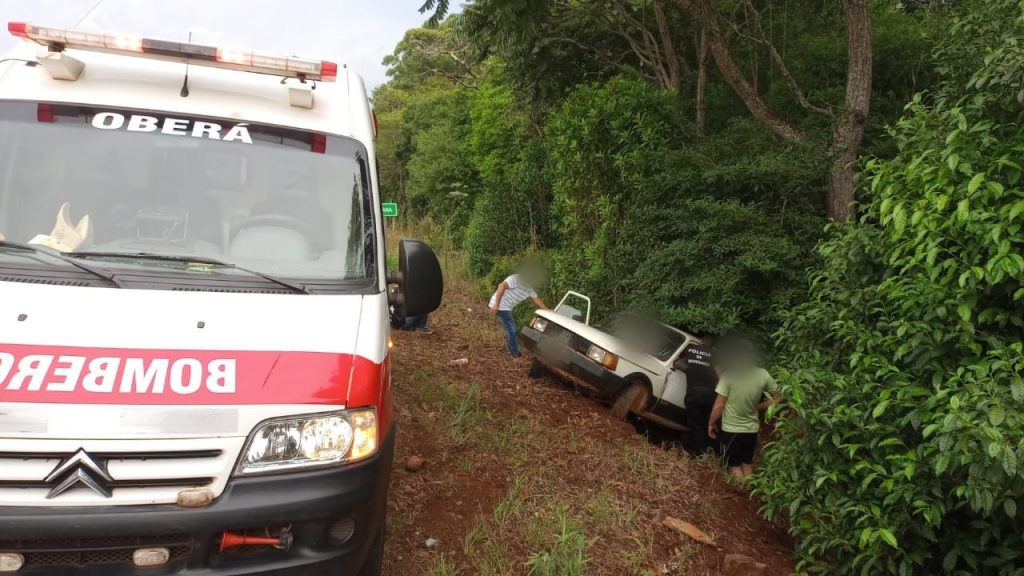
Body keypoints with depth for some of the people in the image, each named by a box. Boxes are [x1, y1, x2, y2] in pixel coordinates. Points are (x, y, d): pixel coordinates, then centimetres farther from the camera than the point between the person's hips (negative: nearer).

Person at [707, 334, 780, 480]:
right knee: (747, 464, 22)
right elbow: (777, 398, 0)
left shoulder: (728, 375, -20)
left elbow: (719, 406, -17)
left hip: (731, 430, -4)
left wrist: (711, 424, -1)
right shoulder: (763, 374, -8)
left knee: (734, 466, 11)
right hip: (752, 429, 4)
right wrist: (757, 408, 11)